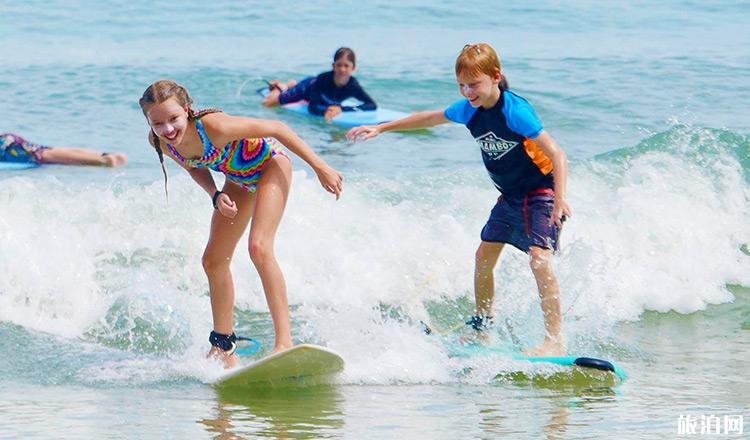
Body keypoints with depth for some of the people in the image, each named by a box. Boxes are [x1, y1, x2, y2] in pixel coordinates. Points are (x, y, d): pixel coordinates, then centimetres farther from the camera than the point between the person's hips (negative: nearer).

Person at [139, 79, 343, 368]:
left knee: (259, 247, -26)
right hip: (239, 179, 7)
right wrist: (215, 196, -19)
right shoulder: (160, 142, -20)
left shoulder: (213, 126, -39)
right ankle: (223, 349, 24)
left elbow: (275, 128, -28)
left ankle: (285, 342, -27)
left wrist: (320, 168, -23)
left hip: (269, 164, -7)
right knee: (214, 261, 8)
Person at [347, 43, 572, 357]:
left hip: (540, 193, -9)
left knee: (538, 257, -23)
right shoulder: (469, 110, -2)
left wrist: (559, 199, -40)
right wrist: (380, 128, 20)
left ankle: (555, 339, -24)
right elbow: (428, 119, 17)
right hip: (510, 196, 9)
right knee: (484, 255, 14)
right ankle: (482, 325, 31)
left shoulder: (515, 111, -25)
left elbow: (556, 154, -28)